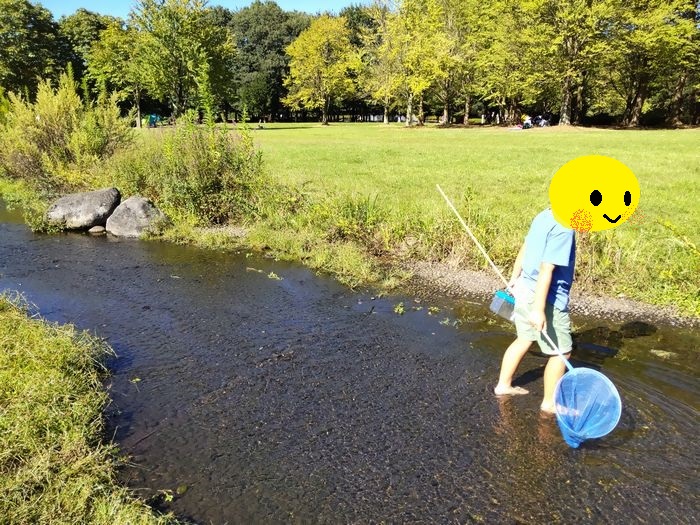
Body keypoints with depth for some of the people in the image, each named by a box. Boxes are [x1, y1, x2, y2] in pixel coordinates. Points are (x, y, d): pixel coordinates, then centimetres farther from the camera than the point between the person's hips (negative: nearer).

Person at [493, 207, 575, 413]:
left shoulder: (543, 216, 4)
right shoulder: (563, 227, -22)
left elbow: (524, 249, 14)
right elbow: (546, 269, -26)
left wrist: (514, 278, 26)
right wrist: (539, 310, -26)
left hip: (526, 289, 9)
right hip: (547, 298, -9)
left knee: (524, 340, 24)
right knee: (561, 352, 8)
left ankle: (503, 385, 36)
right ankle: (549, 402, 21)